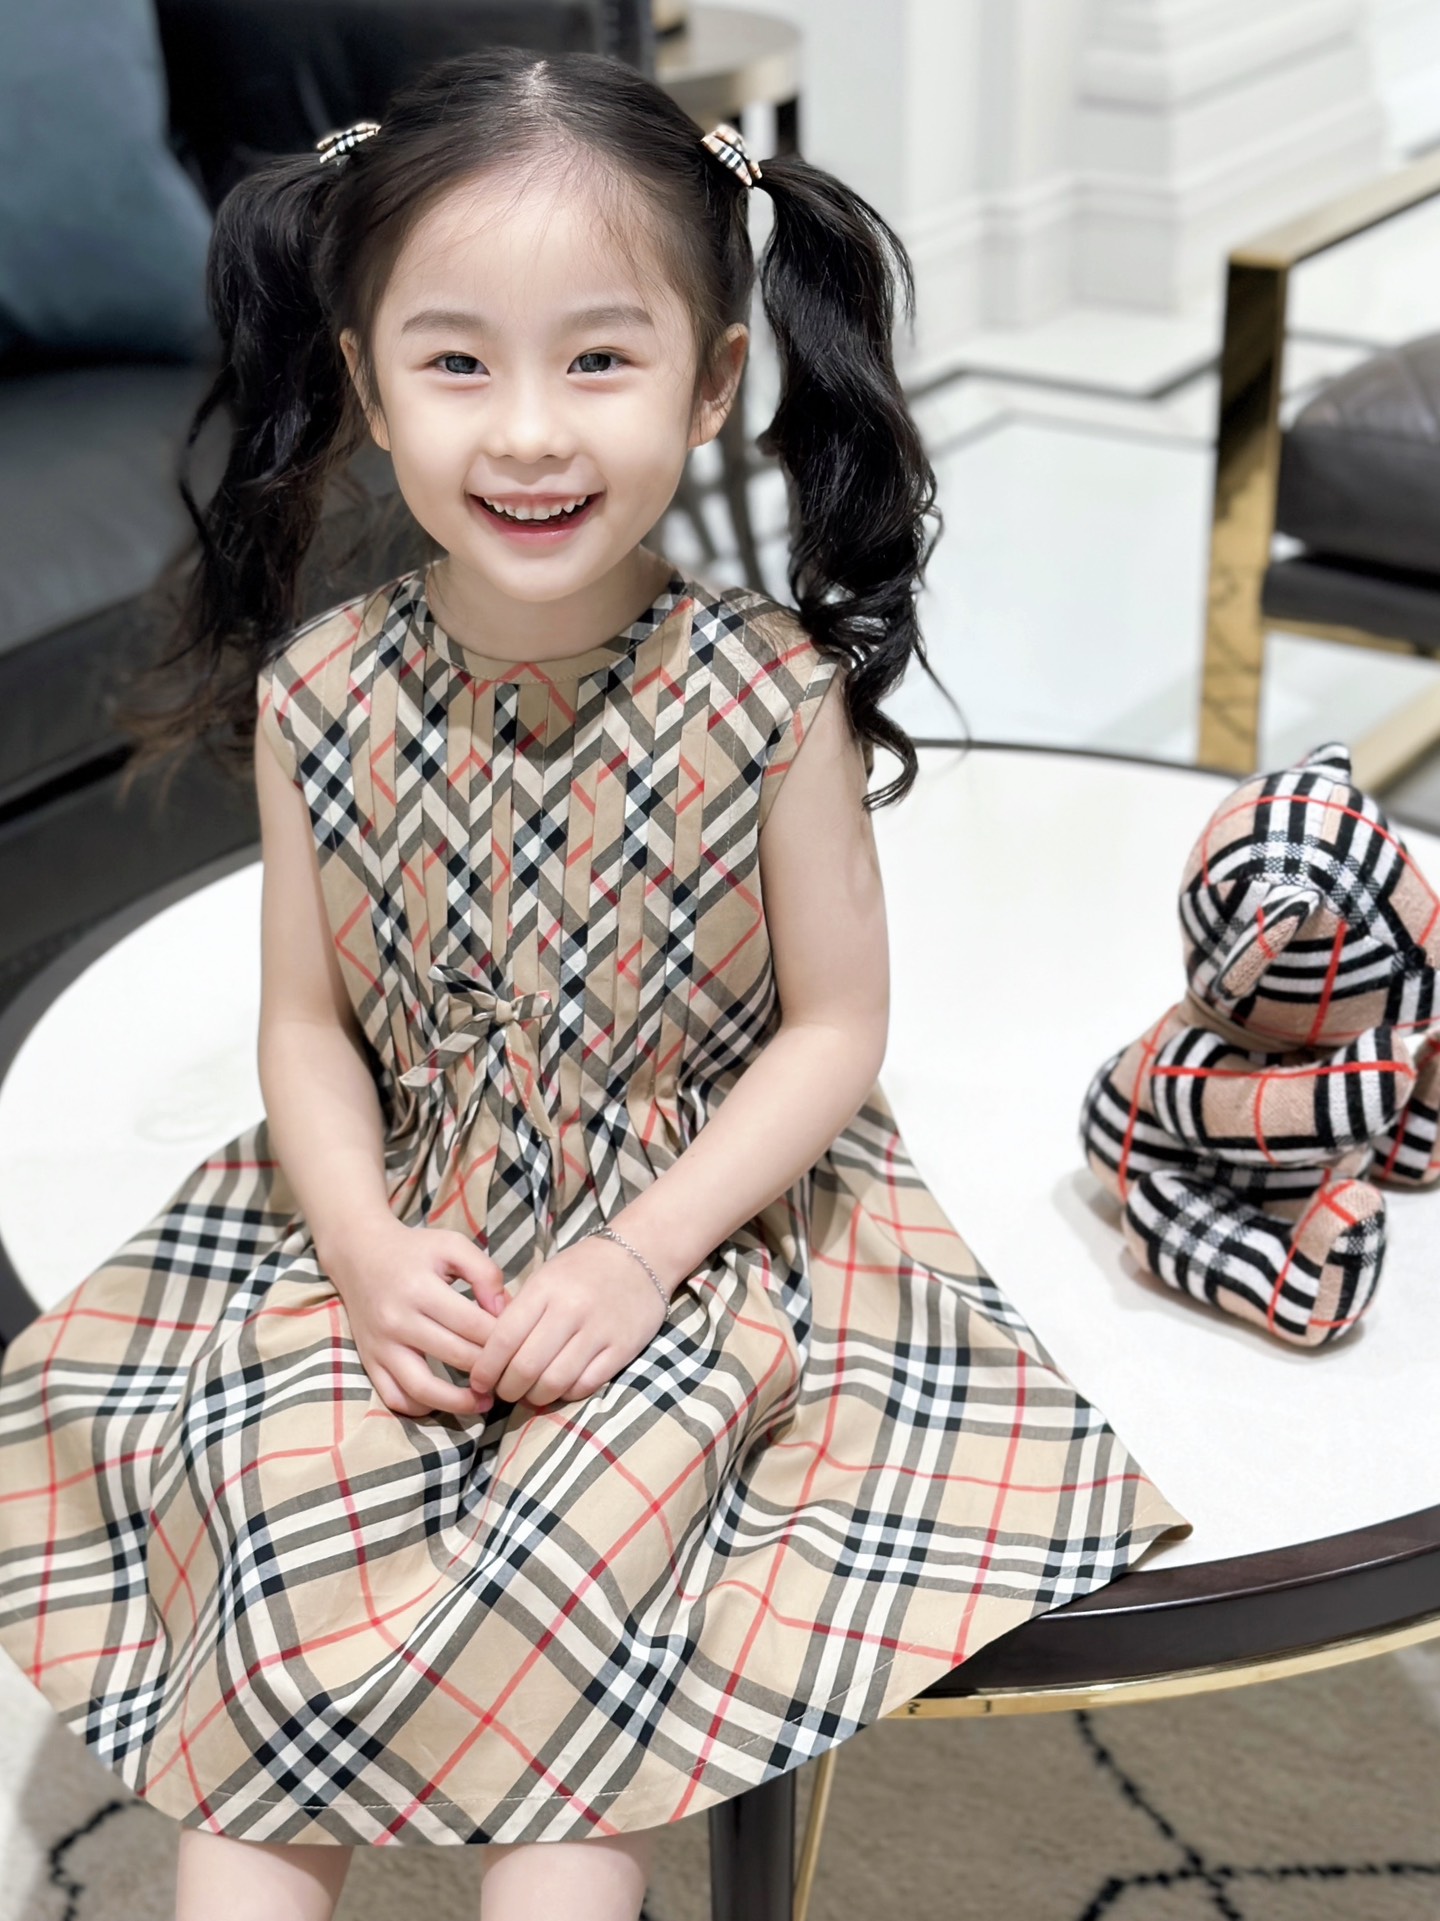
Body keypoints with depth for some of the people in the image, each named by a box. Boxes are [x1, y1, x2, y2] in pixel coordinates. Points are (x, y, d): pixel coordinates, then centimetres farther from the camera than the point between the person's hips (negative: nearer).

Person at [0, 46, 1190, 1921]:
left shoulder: (772, 696, -14)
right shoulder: (321, 700, -7)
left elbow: (835, 1027, -7)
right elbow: (309, 1021, 2)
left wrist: (642, 1255, -16)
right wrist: (368, 1244, -15)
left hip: (697, 1229, -2)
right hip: (398, 1237, 2)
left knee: (585, 1543, -25)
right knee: (290, 1499, -21)